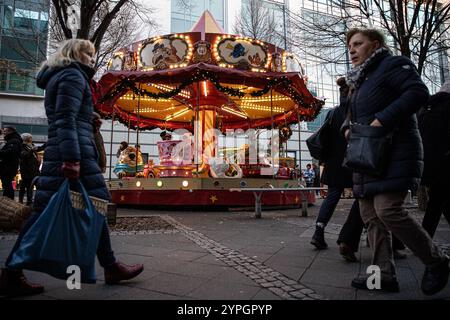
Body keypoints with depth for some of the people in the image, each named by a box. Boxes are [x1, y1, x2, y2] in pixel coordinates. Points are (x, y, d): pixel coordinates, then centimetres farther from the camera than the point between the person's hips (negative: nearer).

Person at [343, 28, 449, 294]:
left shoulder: (393, 65, -1)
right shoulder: (360, 80, 23)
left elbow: (418, 92, -16)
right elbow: (354, 115, 29)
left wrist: (382, 119, -23)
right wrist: (348, 127, 7)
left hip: (395, 154, -9)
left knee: (387, 209, -18)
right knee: (371, 215, 4)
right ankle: (384, 275, 11)